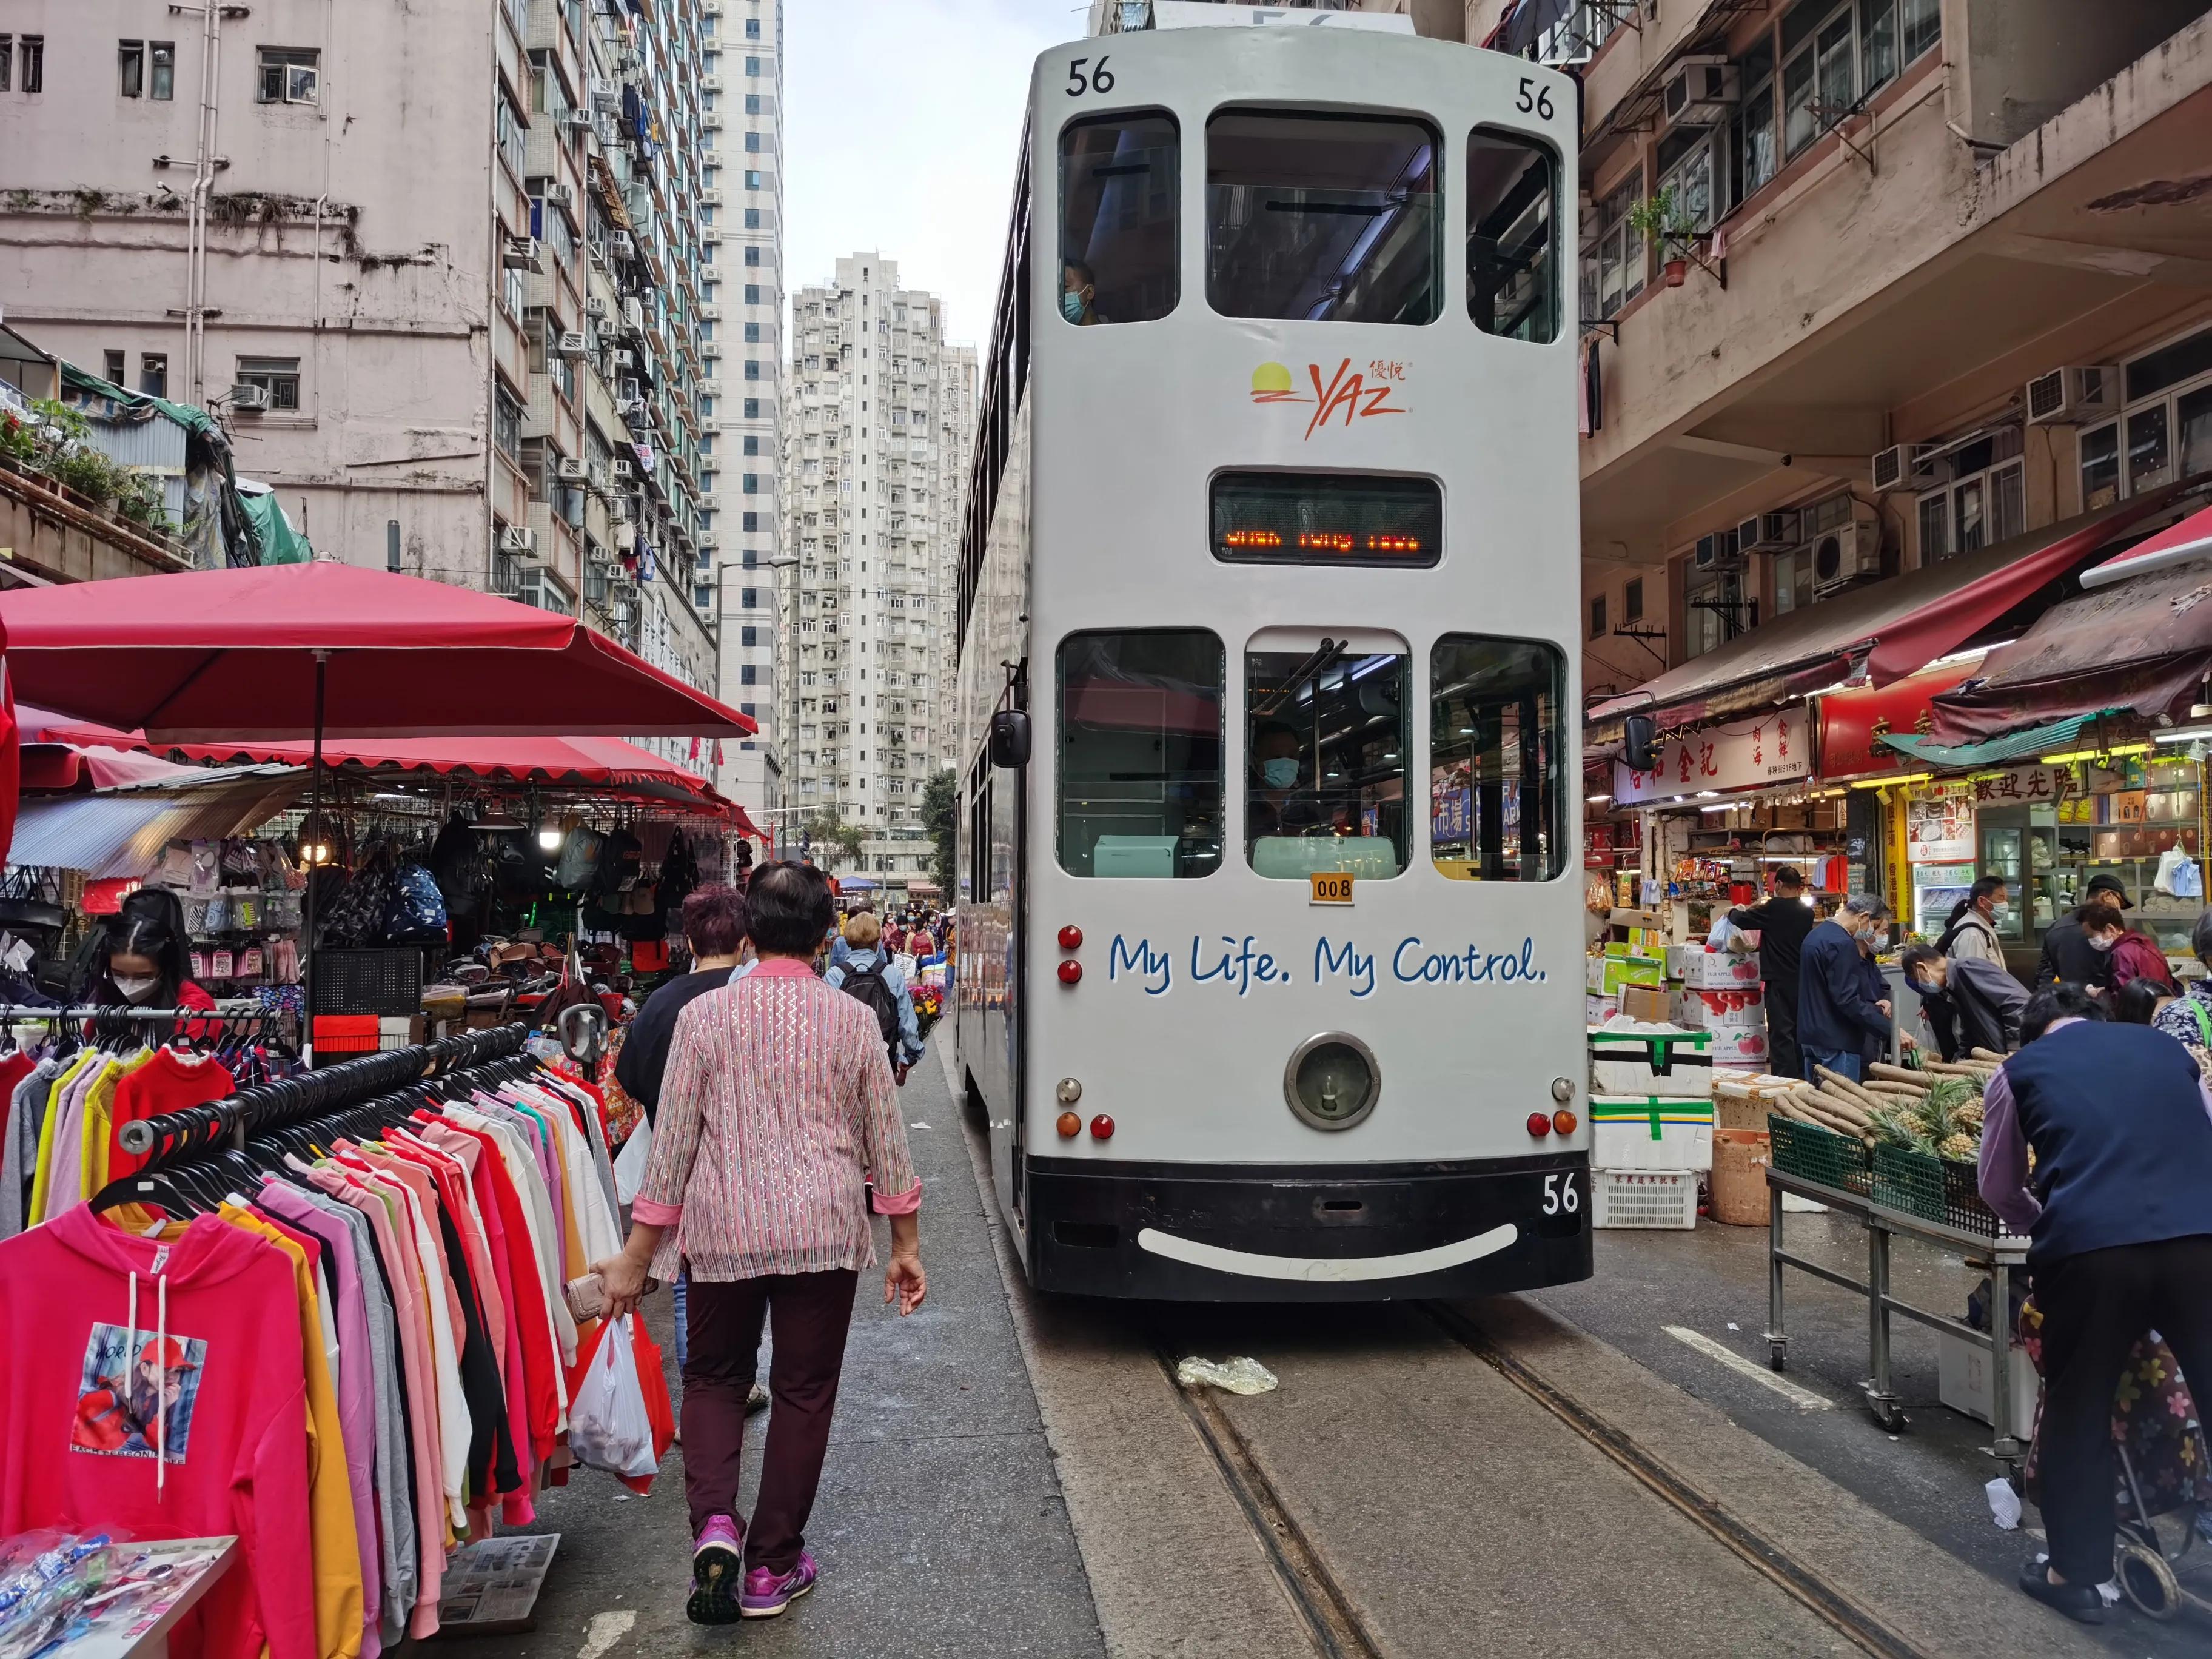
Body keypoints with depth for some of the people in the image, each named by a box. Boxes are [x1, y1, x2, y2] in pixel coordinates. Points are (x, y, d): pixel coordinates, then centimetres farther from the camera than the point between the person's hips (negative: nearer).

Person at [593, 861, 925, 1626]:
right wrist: (906, 1243, 13)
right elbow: (886, 1142, 2)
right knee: (804, 1392, 13)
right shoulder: (854, 1019, -3)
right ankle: (771, 1566, 21)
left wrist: (636, 1257, 5)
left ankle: (714, 1522, 1)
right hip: (824, 1231, 0)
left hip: (724, 1228, 0)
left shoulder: (704, 1015, -5)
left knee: (714, 1376, 20)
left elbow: (672, 1143, -3)